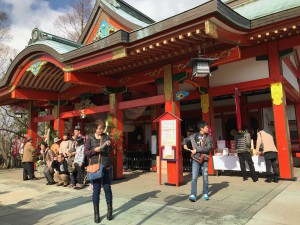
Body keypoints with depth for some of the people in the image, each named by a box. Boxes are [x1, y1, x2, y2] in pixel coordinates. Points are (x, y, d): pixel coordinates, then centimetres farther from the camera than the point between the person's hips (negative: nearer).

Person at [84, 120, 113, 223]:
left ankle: (109, 210, 22)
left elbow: (110, 152, 2)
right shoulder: (90, 138, 0)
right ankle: (96, 213, 15)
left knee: (107, 188, 8)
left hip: (107, 166, 1)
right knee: (96, 190, 3)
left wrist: (109, 146, -17)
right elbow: (85, 152, -1)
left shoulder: (106, 137, 4)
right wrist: (94, 150, -16)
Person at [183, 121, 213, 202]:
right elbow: (185, 139, 19)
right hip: (196, 159, 0)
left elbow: (209, 148, -14)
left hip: (204, 159, 1)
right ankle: (193, 195, -3)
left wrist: (197, 150, -16)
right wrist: (185, 144, -1)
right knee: (194, 177, -5)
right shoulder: (194, 136, 2)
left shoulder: (208, 137, -1)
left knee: (205, 177, 9)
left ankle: (205, 194, 23)